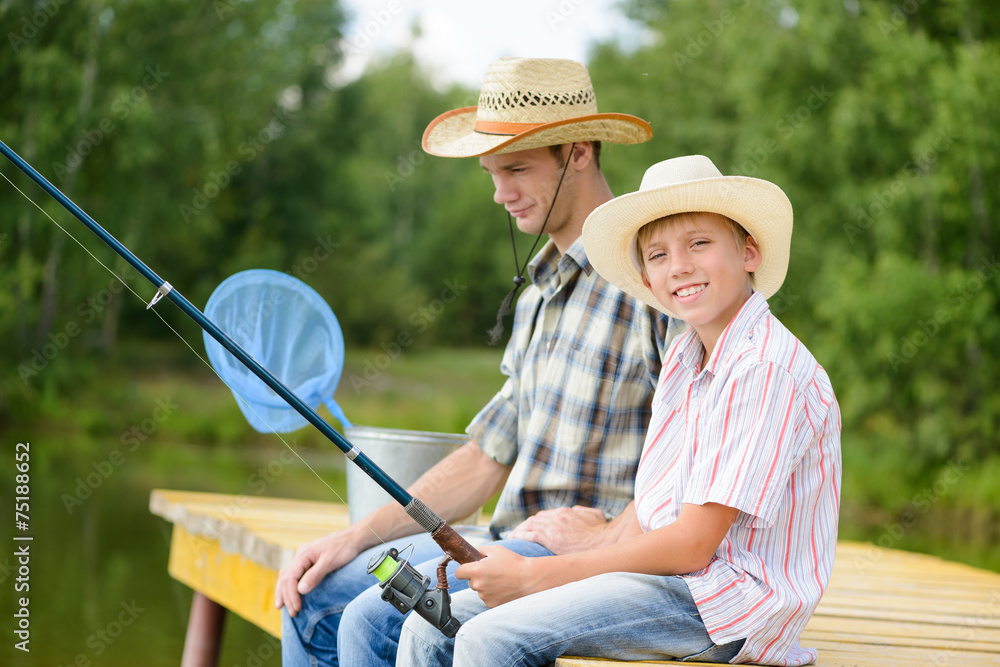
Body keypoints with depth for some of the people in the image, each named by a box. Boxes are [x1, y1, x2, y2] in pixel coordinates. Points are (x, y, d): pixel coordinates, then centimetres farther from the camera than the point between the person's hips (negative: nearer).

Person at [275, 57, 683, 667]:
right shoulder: (541, 290, 17)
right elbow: (488, 455, 19)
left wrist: (610, 537, -21)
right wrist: (356, 539, 10)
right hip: (513, 542, 9)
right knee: (316, 600, 2)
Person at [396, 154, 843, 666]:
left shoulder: (768, 368, -16)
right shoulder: (682, 358, 14)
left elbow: (692, 545, -19)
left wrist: (534, 575, -13)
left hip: (727, 602, -9)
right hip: (666, 574, 9)